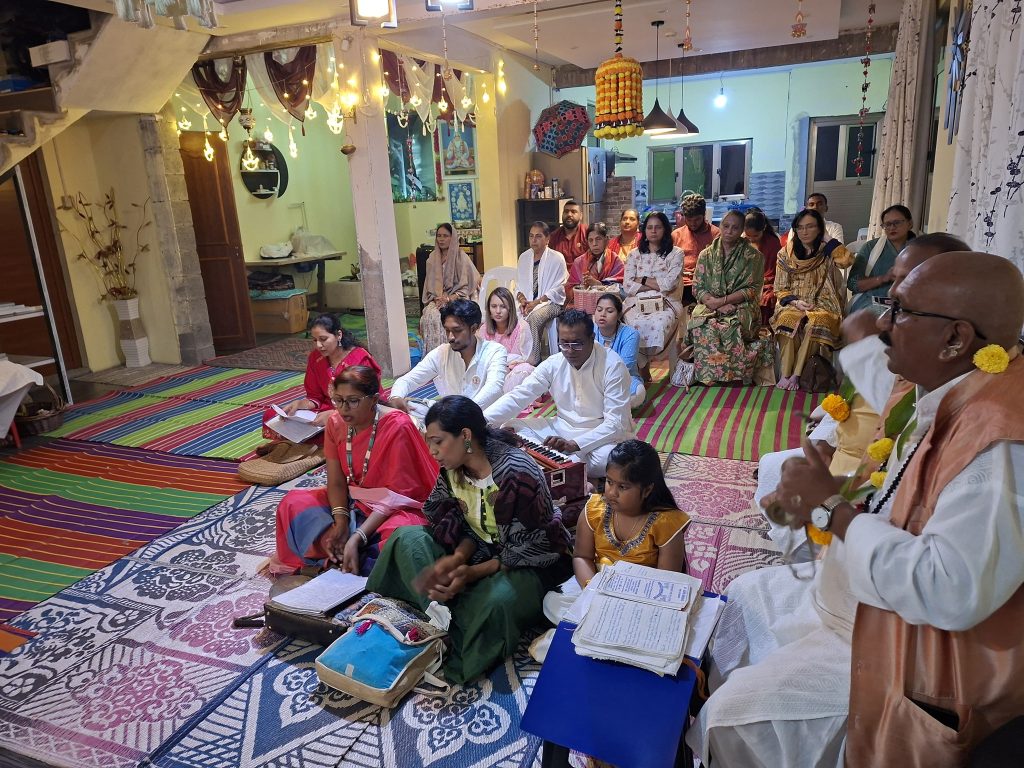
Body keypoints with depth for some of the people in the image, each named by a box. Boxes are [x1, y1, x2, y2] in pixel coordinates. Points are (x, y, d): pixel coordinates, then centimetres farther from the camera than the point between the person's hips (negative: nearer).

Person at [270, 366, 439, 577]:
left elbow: (395, 496, -24)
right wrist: (340, 522, -23)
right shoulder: (336, 422, -6)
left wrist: (356, 538, -31)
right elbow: (336, 482, -4)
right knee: (293, 503, -10)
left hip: (396, 507, -6)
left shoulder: (397, 428, -24)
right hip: (352, 502, 6)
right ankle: (342, 555, -15)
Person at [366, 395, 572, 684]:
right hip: (484, 549, 8)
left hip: (532, 562, -7)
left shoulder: (517, 474, -27)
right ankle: (447, 623, -18)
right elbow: (470, 529, 1)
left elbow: (527, 550, -22)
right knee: (408, 538, -8)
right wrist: (457, 558, -21)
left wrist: (473, 573, -29)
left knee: (498, 600, -39)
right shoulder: (453, 468, -5)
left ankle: (458, 663, -9)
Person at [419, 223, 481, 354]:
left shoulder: (461, 257, -1)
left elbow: (465, 288, -4)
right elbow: (430, 286, 13)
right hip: (437, 298, 3)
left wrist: (449, 298, -16)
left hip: (458, 299, -3)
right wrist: (437, 298, -7)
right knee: (430, 315, -28)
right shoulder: (432, 259, 12)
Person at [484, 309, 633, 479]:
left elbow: (615, 423, -24)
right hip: (564, 426, 5)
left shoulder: (613, 366, -19)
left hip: (605, 433, -5)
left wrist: (573, 444, -36)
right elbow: (518, 396, -9)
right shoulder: (553, 364, -6)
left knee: (606, 460, -39)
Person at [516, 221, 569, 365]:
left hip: (550, 302, -4)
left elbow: (558, 289, -8)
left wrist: (536, 302, -17)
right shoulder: (524, 257, 14)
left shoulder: (557, 258, -3)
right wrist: (522, 299, -6)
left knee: (533, 317, -36)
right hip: (527, 302, 5)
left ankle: (533, 361, -28)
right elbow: (519, 284, 16)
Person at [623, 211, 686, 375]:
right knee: (636, 324, -35)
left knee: (659, 323, -36)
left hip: (666, 303, -1)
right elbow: (627, 285, 3)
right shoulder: (635, 254, 16)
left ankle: (641, 362, -13)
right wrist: (656, 285, -6)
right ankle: (643, 369, -18)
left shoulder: (675, 253, 9)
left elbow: (669, 284, -6)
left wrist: (643, 280, 1)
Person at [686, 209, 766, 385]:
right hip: (710, 307, 2)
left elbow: (751, 290, -4)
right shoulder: (706, 255, 11)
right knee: (704, 328, -33)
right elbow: (698, 288, 5)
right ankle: (707, 377, -21)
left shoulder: (753, 256, 4)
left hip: (742, 307, -2)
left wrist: (721, 301, -16)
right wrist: (716, 304, -15)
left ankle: (731, 376, -20)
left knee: (730, 328, -36)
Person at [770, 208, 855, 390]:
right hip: (793, 305, 1)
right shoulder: (785, 254, 7)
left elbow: (847, 260, -19)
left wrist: (827, 238, -7)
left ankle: (795, 375, -29)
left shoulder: (827, 252, 4)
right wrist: (795, 301, -13)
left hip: (822, 305, -1)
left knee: (816, 322, -36)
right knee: (788, 319, -35)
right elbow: (780, 289, 8)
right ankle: (785, 374, -31)